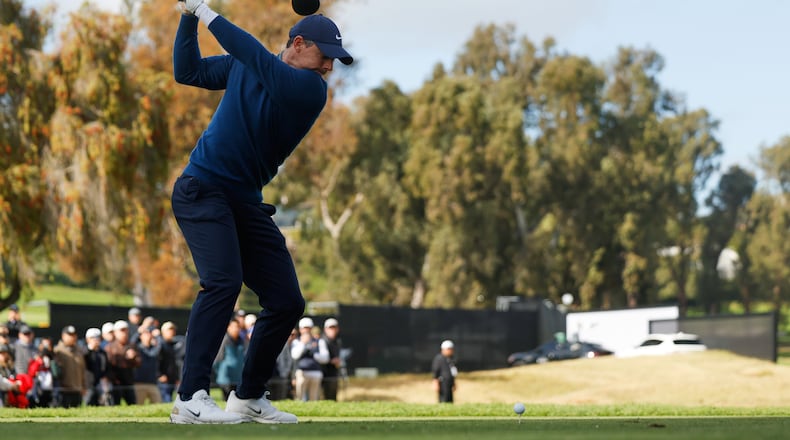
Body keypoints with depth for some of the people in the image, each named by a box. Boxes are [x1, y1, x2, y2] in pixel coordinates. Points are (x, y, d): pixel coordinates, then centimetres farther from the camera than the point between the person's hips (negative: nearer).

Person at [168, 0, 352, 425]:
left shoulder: (311, 89, -5)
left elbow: (257, 58, -20)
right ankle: (190, 399, -29)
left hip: (247, 203, 4)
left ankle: (248, 399, 21)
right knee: (223, 281, -25)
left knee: (287, 301, 2)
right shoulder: (243, 66, 2)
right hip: (202, 189, -4)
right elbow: (188, 72, 12)